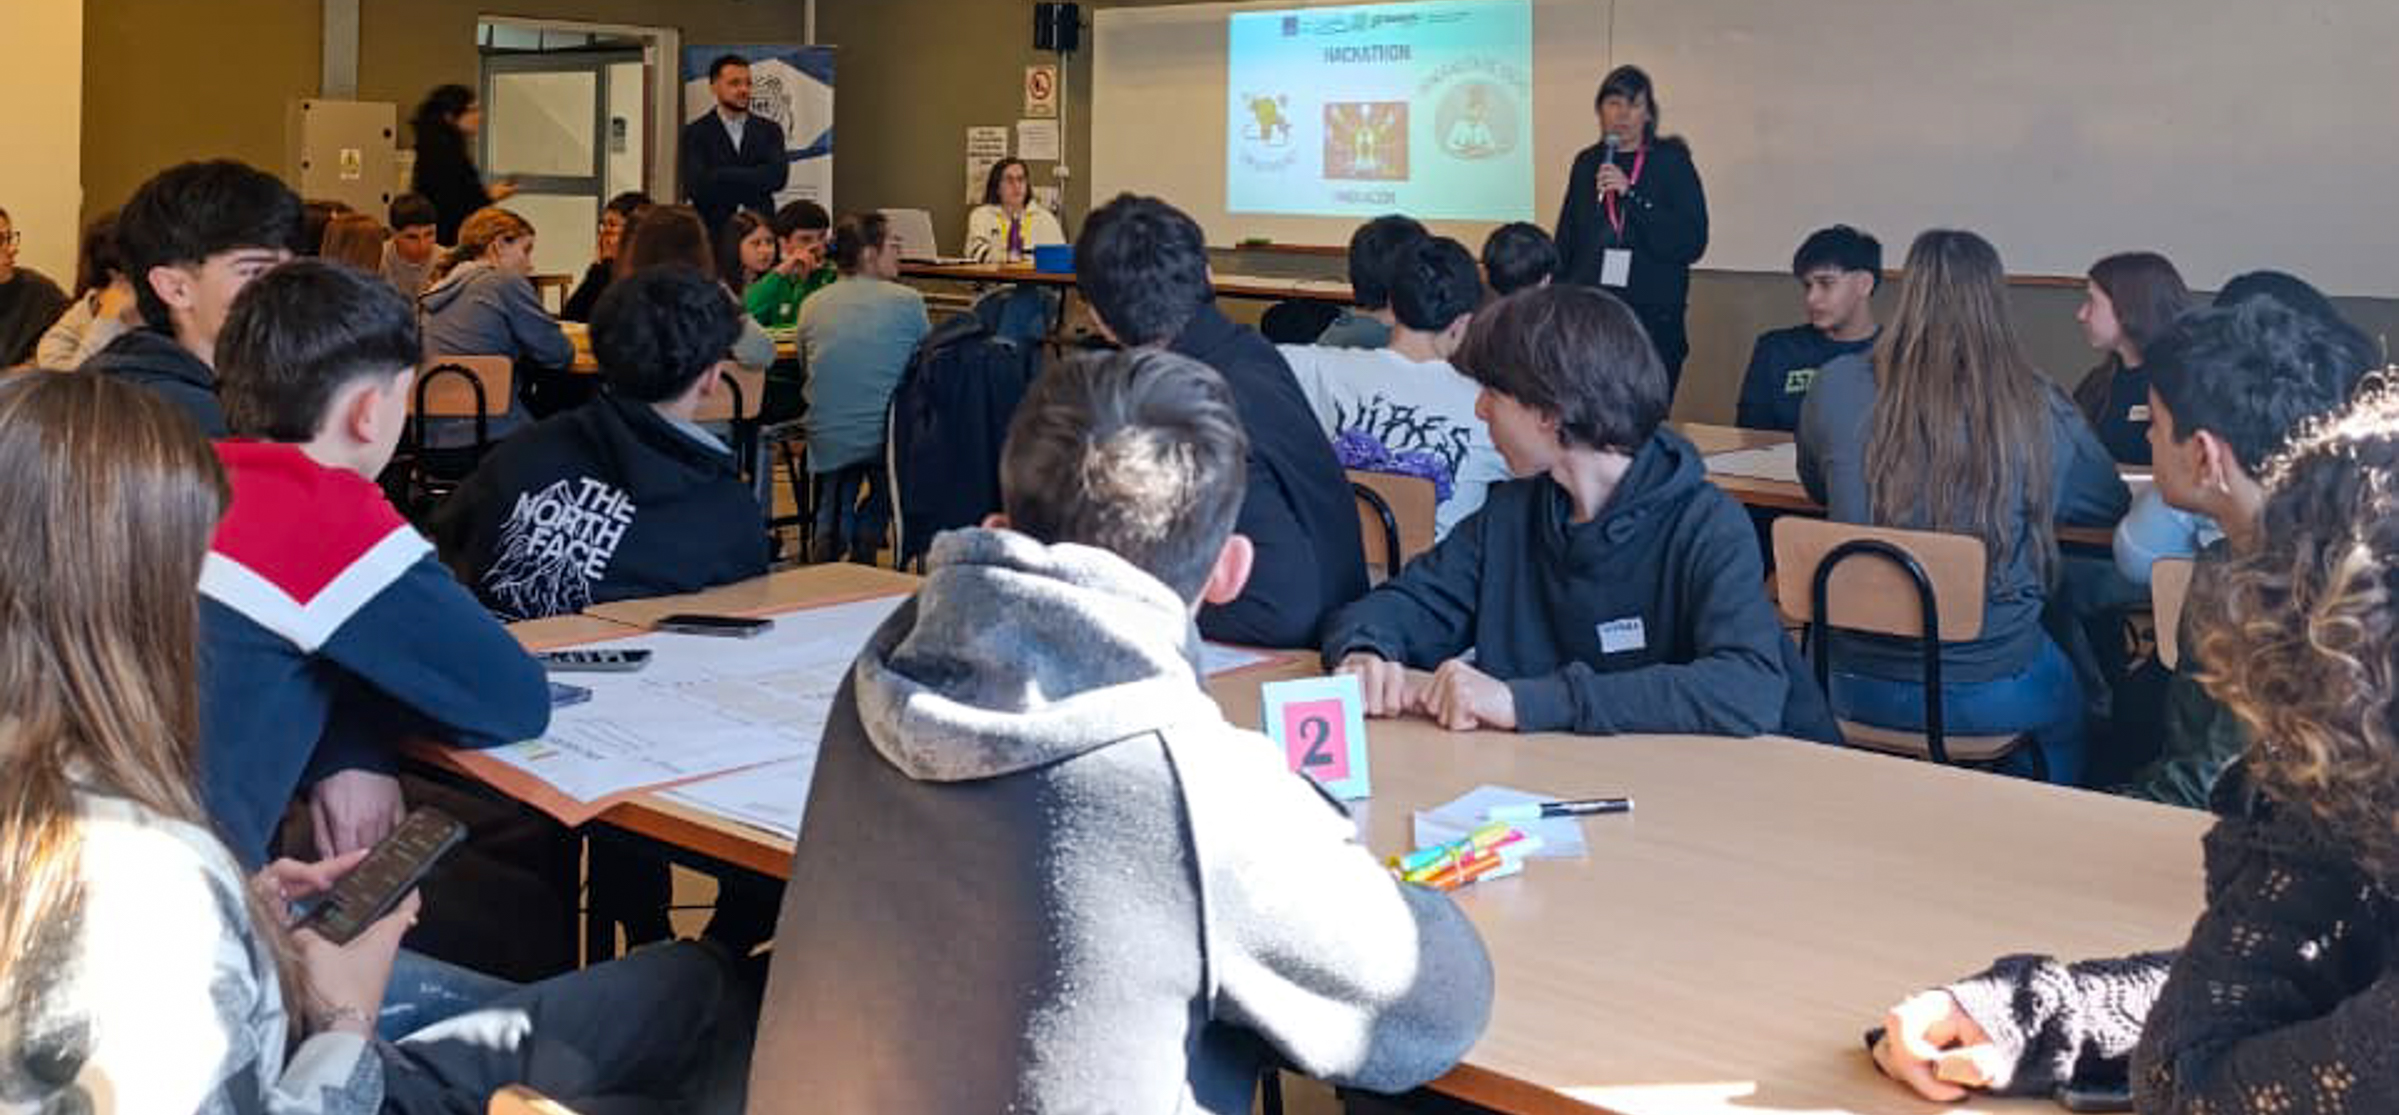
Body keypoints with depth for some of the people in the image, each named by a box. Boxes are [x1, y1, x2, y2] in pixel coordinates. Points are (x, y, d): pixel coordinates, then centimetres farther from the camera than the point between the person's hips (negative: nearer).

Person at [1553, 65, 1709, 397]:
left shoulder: (1671, 162, 1)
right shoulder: (1587, 163, 12)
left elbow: (1692, 244, -8)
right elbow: (1565, 243, 17)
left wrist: (1630, 194, -14)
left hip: (1654, 319, -3)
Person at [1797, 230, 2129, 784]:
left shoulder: (1837, 387, -9)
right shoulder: (2040, 409, -10)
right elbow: (2112, 503, 9)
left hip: (1856, 690, 2)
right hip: (1992, 694, -2)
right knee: (2066, 698, 32)